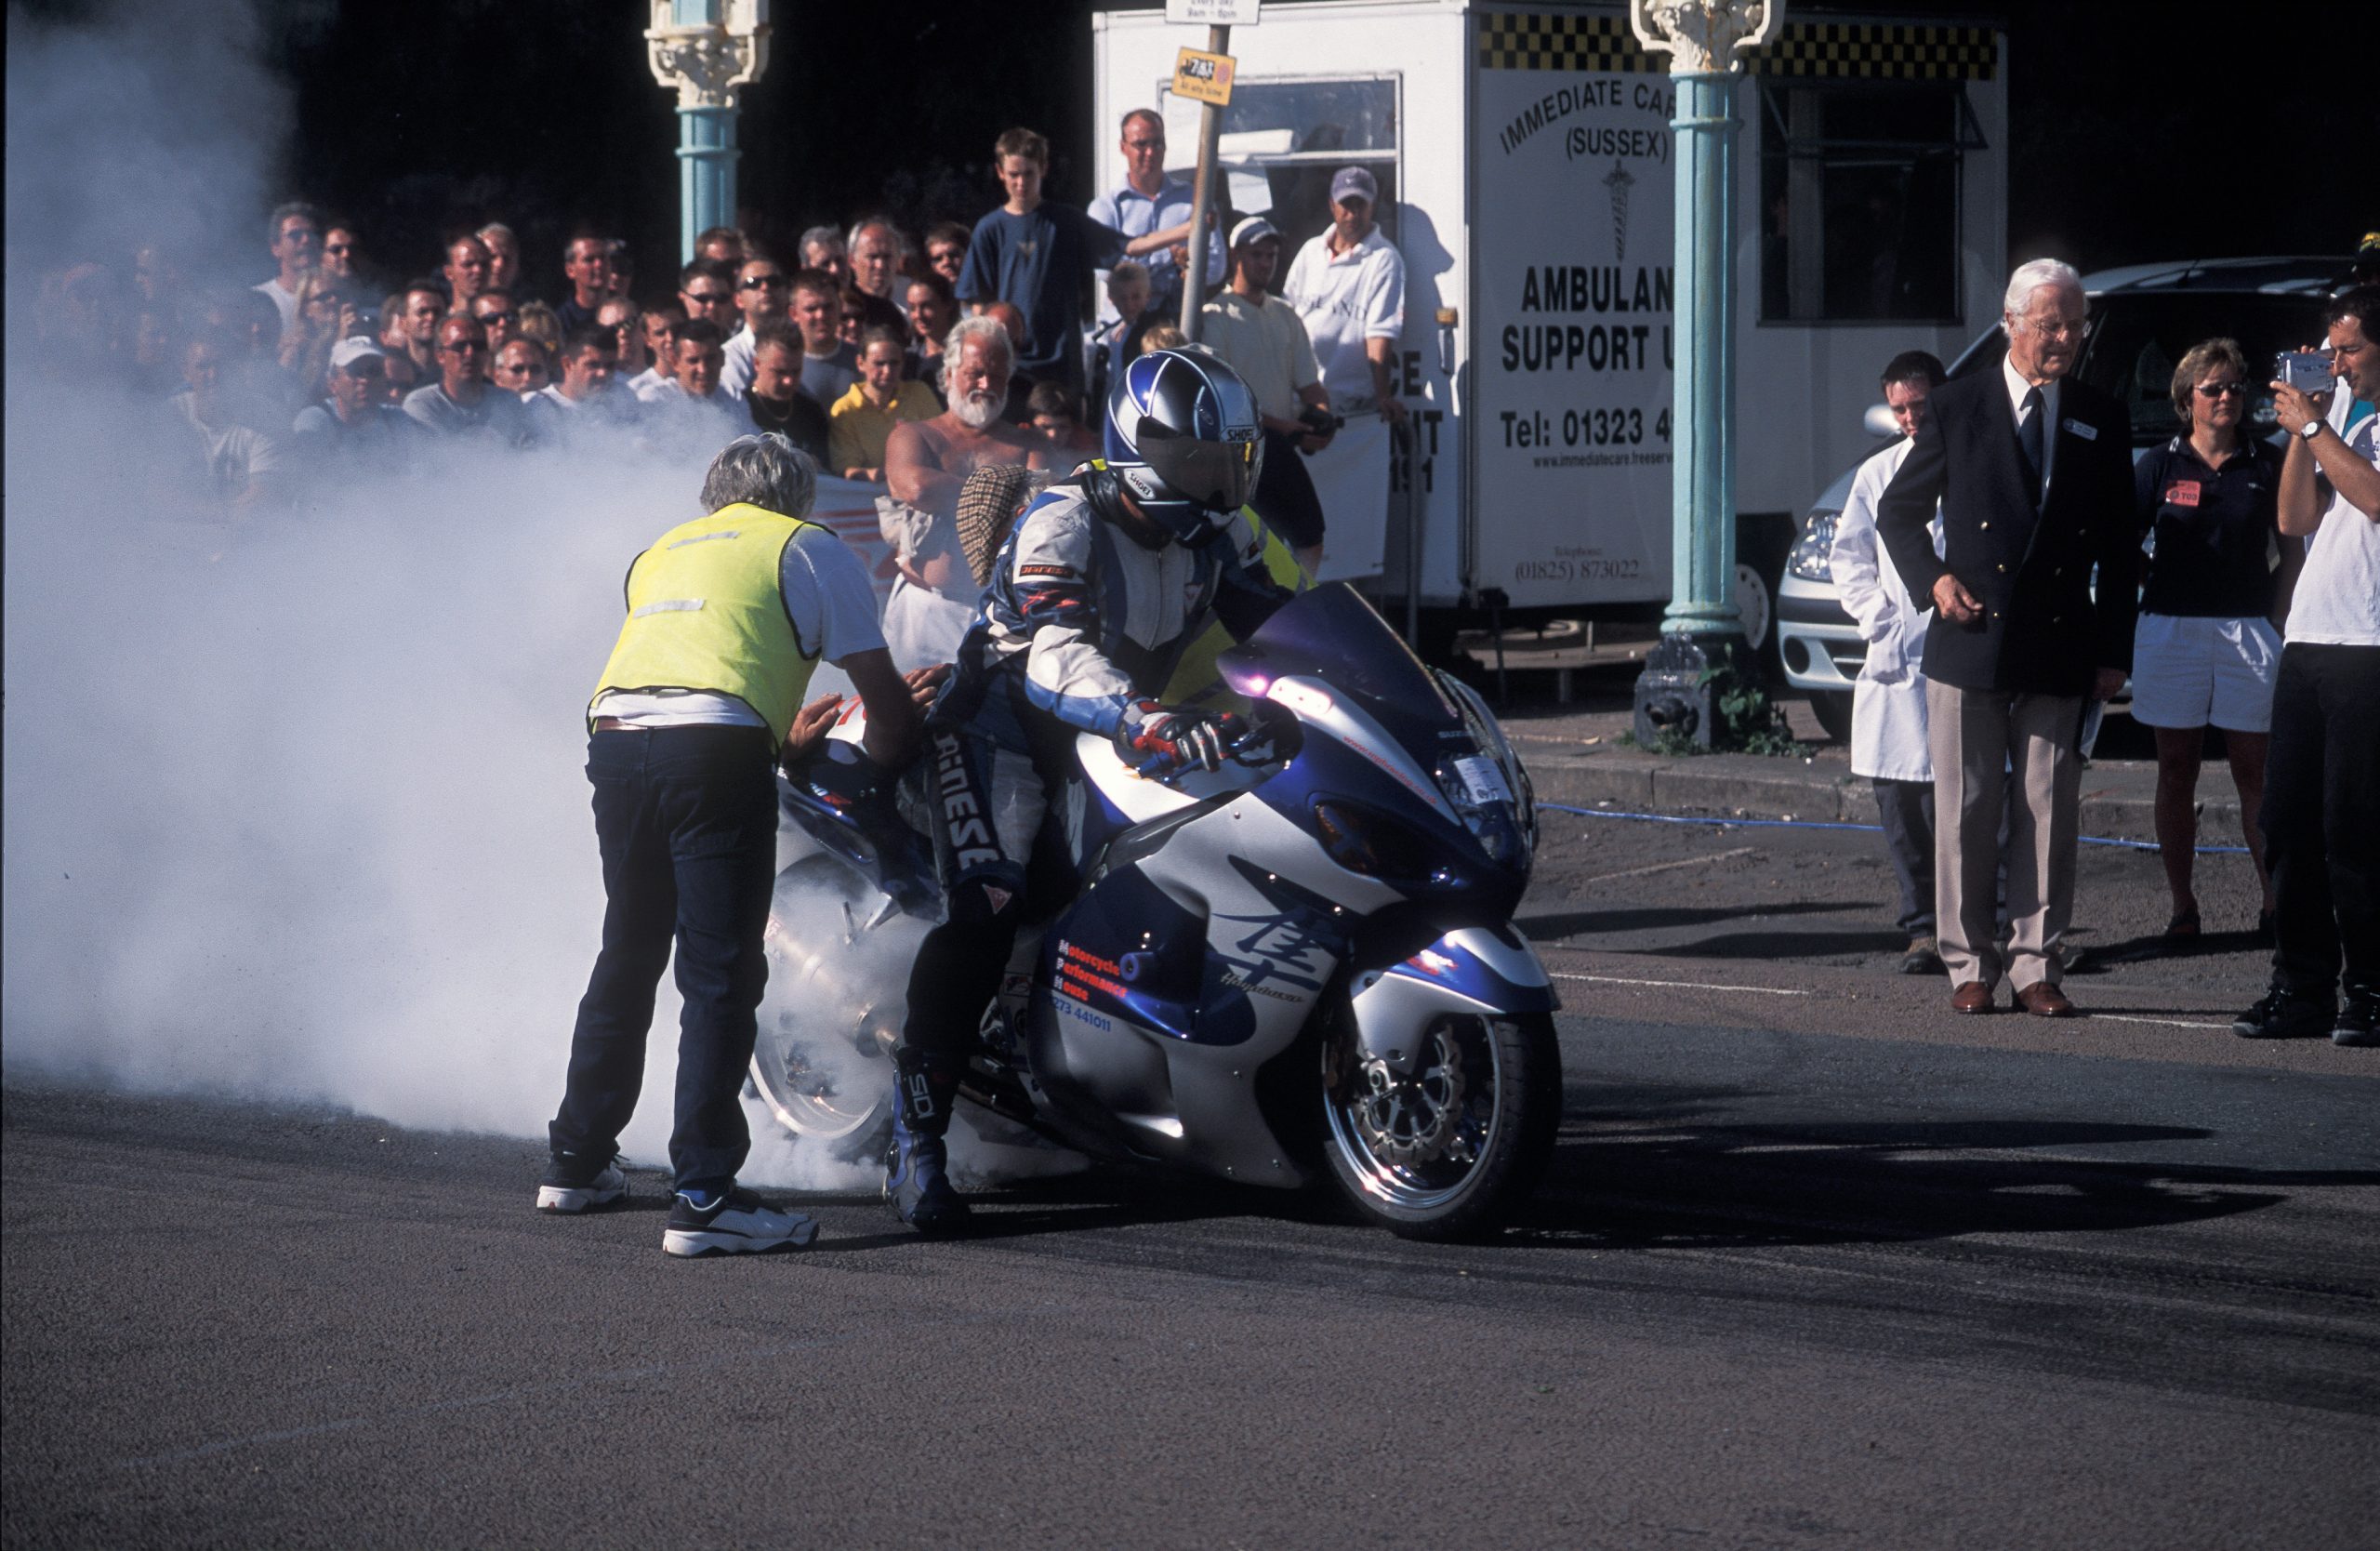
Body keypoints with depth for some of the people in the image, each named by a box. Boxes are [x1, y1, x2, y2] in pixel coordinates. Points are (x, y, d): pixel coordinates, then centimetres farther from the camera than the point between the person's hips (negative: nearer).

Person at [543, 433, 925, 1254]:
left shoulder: (662, 553, 32)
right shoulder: (808, 548, 16)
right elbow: (888, 703, 11)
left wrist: (782, 733, 50)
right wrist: (876, 761, 31)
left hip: (616, 733, 6)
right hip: (715, 748, -6)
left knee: (628, 956, 20)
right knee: (720, 973, -5)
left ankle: (576, 1161, 28)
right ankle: (702, 1195, -10)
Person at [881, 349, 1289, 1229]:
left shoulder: (1208, 538, 3)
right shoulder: (1065, 523, -21)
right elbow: (1057, 658, -36)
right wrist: (1145, 723, -54)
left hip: (1118, 728, 8)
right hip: (1005, 721, -8)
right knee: (984, 911, -26)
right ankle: (915, 1144, -28)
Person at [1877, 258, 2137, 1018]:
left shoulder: (2102, 421, 8)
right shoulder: (1957, 407, 3)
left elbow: (2119, 549, 11)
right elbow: (1898, 511, 12)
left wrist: (2113, 651, 4)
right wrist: (1933, 579, -5)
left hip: (2059, 653, 1)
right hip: (1968, 642, -1)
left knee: (2049, 814, 1)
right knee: (1965, 813, 1)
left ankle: (2036, 967, 5)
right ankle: (1970, 965, 8)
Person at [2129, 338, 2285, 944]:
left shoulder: (2265, 464, 5)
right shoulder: (2160, 465, 4)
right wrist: (2155, 586, -3)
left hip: (2247, 630, 0)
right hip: (2171, 631, 0)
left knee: (2254, 773, 0)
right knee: (2176, 773, 3)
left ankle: (2275, 902, 5)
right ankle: (2181, 907, 8)